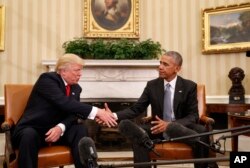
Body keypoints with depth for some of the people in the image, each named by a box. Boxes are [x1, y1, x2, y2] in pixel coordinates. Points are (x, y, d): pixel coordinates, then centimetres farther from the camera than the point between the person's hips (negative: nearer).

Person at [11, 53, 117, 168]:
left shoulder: (76, 88, 8)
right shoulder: (47, 79, -15)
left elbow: (73, 113, -4)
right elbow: (64, 102, -30)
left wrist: (61, 127, -27)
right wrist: (96, 112, -36)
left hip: (56, 129, 5)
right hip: (32, 129, -5)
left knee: (81, 129, -21)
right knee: (29, 135, -38)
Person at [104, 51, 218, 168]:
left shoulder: (189, 86, -2)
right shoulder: (152, 85, 3)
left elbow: (193, 116, -7)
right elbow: (136, 109, -1)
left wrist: (169, 125, -25)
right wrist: (114, 115, -21)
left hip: (182, 130, -1)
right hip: (158, 130, 2)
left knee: (202, 132, -33)